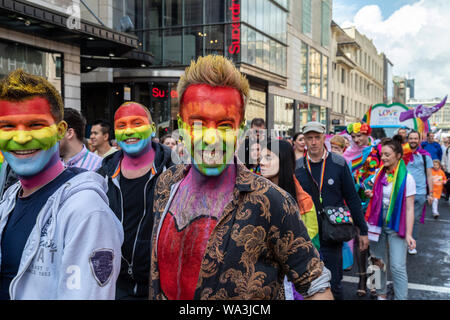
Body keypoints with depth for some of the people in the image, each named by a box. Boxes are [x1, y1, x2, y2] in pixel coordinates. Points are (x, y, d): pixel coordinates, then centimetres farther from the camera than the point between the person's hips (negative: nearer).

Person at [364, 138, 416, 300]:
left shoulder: (407, 178, -7)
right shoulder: (378, 174, 6)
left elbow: (409, 208, -9)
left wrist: (408, 234, -15)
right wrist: (370, 195, -2)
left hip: (396, 226, -4)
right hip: (378, 223, 4)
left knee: (397, 267, -8)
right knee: (378, 262, 11)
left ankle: (401, 297, 3)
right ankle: (381, 294, 27)